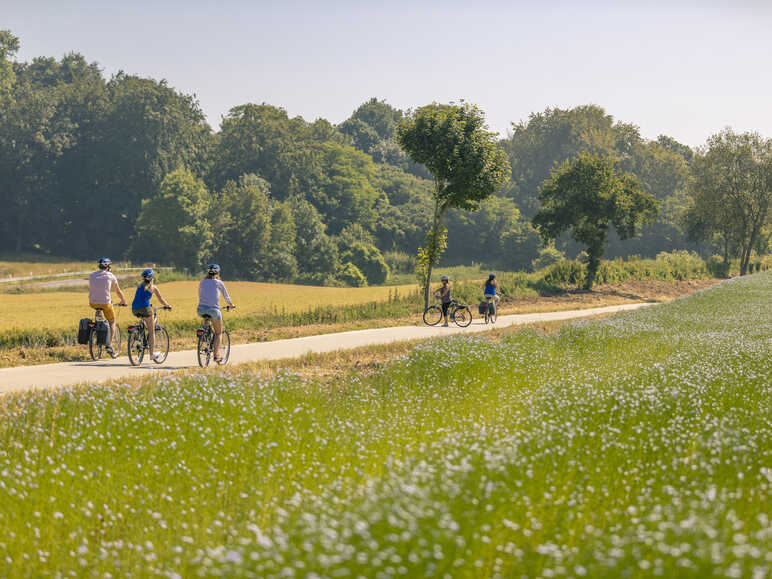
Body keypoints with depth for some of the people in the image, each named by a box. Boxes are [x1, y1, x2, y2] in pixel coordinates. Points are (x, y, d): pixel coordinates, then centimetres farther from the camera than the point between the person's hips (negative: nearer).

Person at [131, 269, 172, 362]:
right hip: (145, 308, -5)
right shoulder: (153, 287, 8)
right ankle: (153, 353, 3)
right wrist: (168, 306, 29)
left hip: (135, 309, 5)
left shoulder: (139, 286, 21)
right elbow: (161, 300, 11)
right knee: (152, 331, 6)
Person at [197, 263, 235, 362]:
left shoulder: (202, 282, 16)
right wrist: (231, 305, 38)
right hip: (213, 310, -3)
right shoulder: (219, 283, 8)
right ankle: (216, 354, 7)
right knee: (218, 332, 16)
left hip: (200, 310, 3)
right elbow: (226, 296, 18)